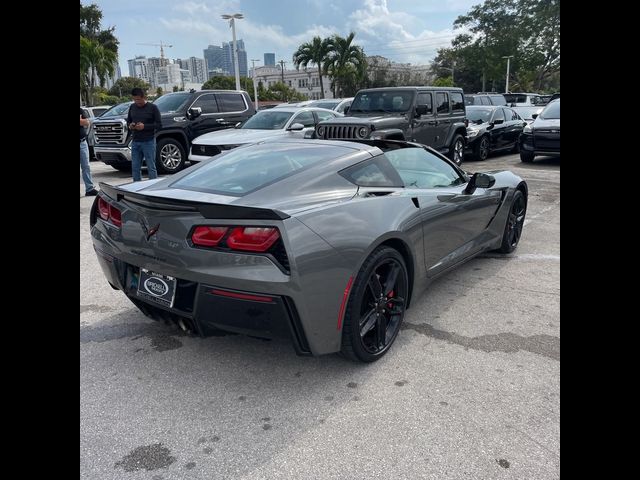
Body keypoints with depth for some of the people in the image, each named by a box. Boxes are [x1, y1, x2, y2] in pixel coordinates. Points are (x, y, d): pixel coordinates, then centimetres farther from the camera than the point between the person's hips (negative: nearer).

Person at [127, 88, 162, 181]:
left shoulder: (152, 108, -3)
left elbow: (159, 124, -6)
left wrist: (144, 126, -17)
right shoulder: (132, 107, 12)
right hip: (135, 142, 5)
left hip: (148, 142, -5)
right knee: (135, 167, 7)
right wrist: (130, 125, -1)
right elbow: (128, 120, 23)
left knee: (151, 167, -2)